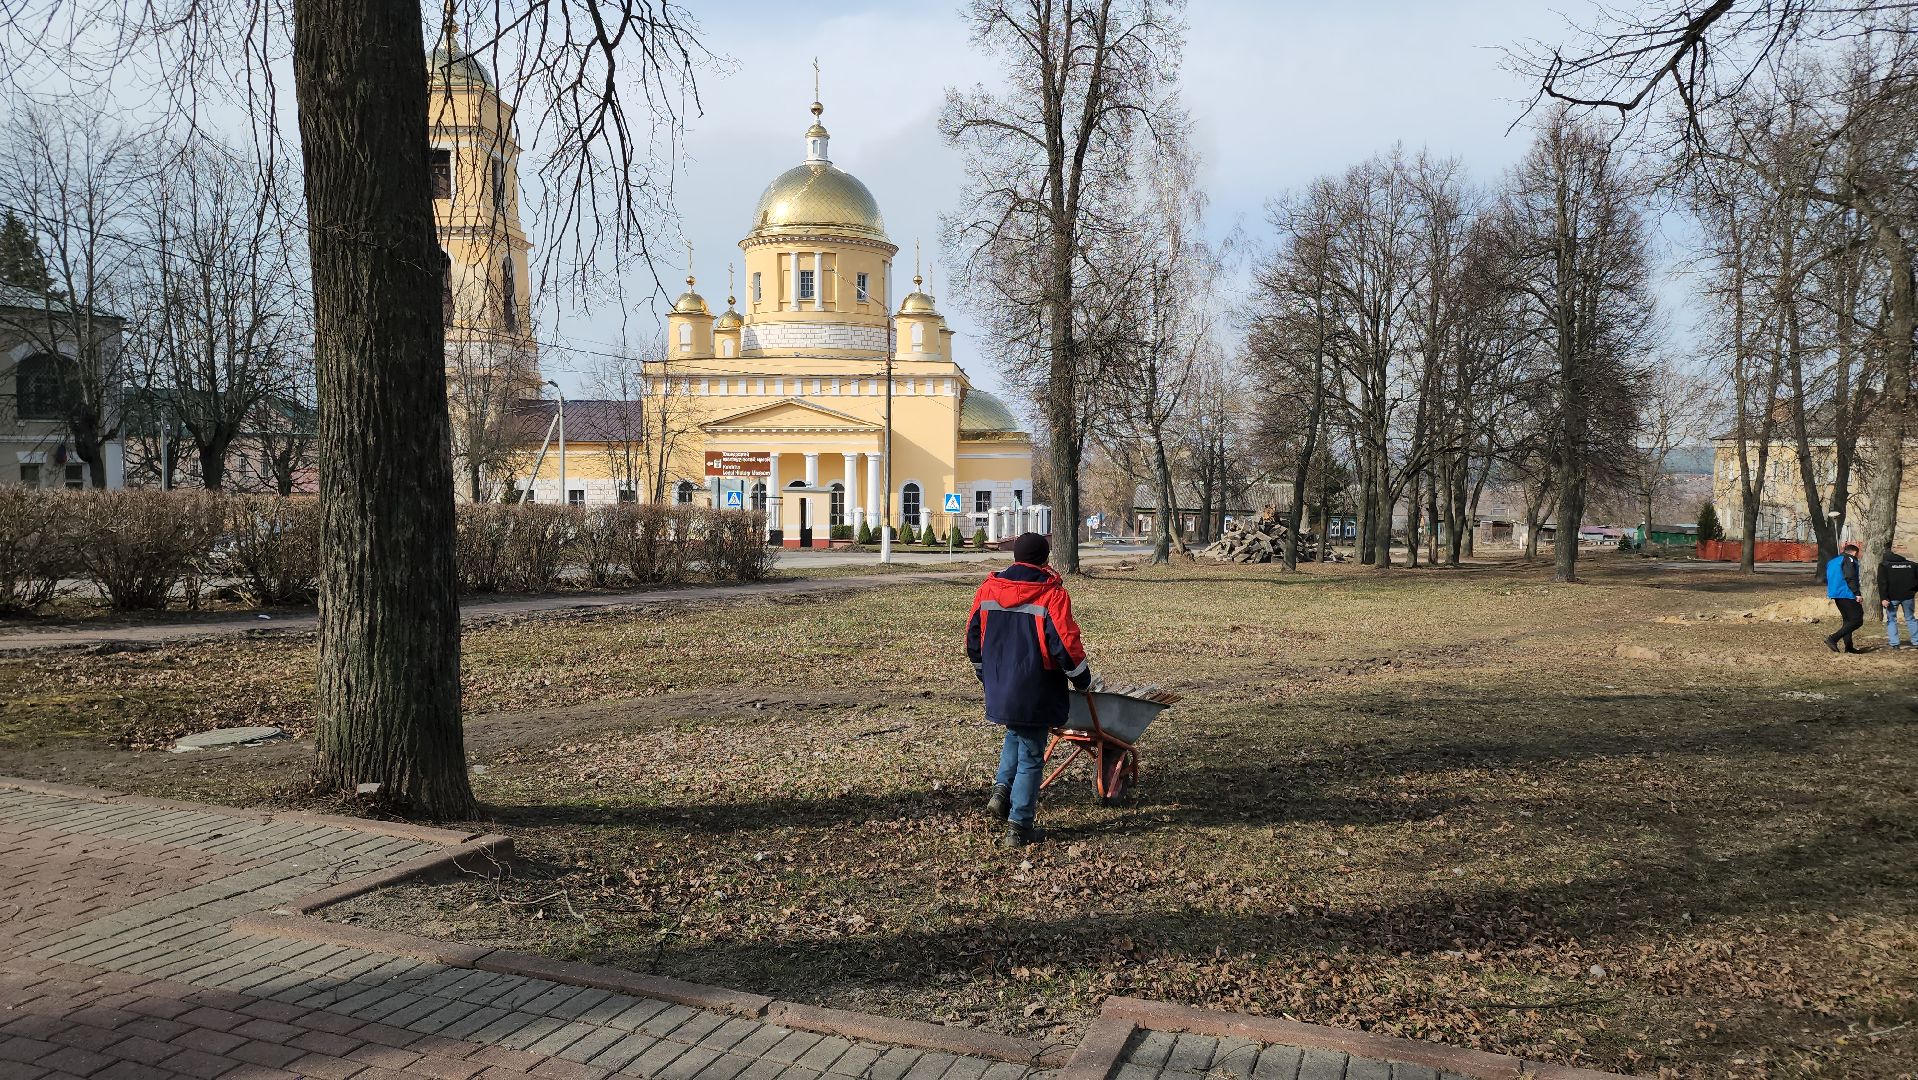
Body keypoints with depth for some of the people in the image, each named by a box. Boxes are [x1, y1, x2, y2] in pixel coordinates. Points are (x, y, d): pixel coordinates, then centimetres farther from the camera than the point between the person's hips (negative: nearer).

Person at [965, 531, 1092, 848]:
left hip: (998, 688, 5)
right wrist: (1083, 679, 2)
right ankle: (1019, 826, 9)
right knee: (1030, 755, 6)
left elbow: (973, 635, 10)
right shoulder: (1052, 594, -15)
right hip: (1034, 692, -5)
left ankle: (1002, 789, 11)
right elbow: (1066, 644, -15)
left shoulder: (988, 588, 2)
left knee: (1015, 735, 30)